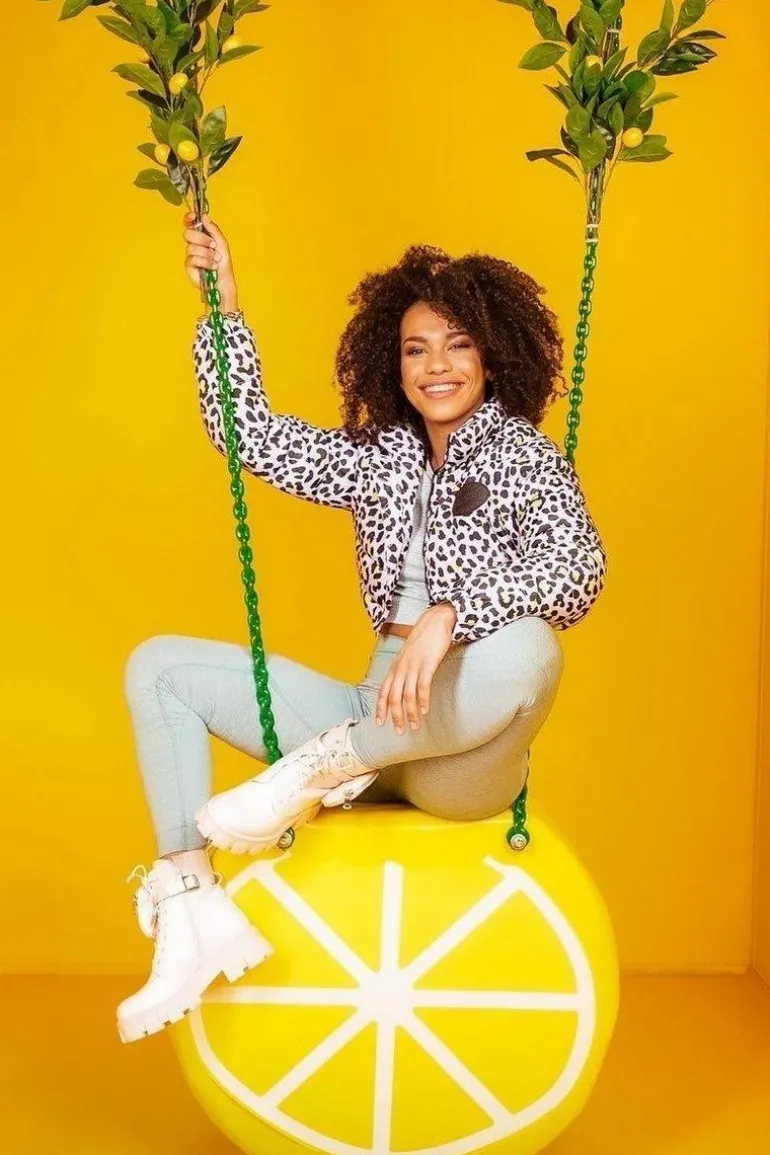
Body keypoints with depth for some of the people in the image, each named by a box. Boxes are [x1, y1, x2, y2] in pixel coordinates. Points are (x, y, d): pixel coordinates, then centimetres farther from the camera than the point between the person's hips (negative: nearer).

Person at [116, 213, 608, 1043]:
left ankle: (326, 767, -16)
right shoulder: (380, 455, 10)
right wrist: (223, 304, 7)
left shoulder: (524, 457, -5)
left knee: (523, 648, -41)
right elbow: (250, 436, 14)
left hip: (464, 755, -5)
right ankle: (191, 907, -14)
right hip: (378, 718, 6)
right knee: (158, 666, 2)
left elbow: (578, 569, -23)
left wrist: (444, 620, -36)